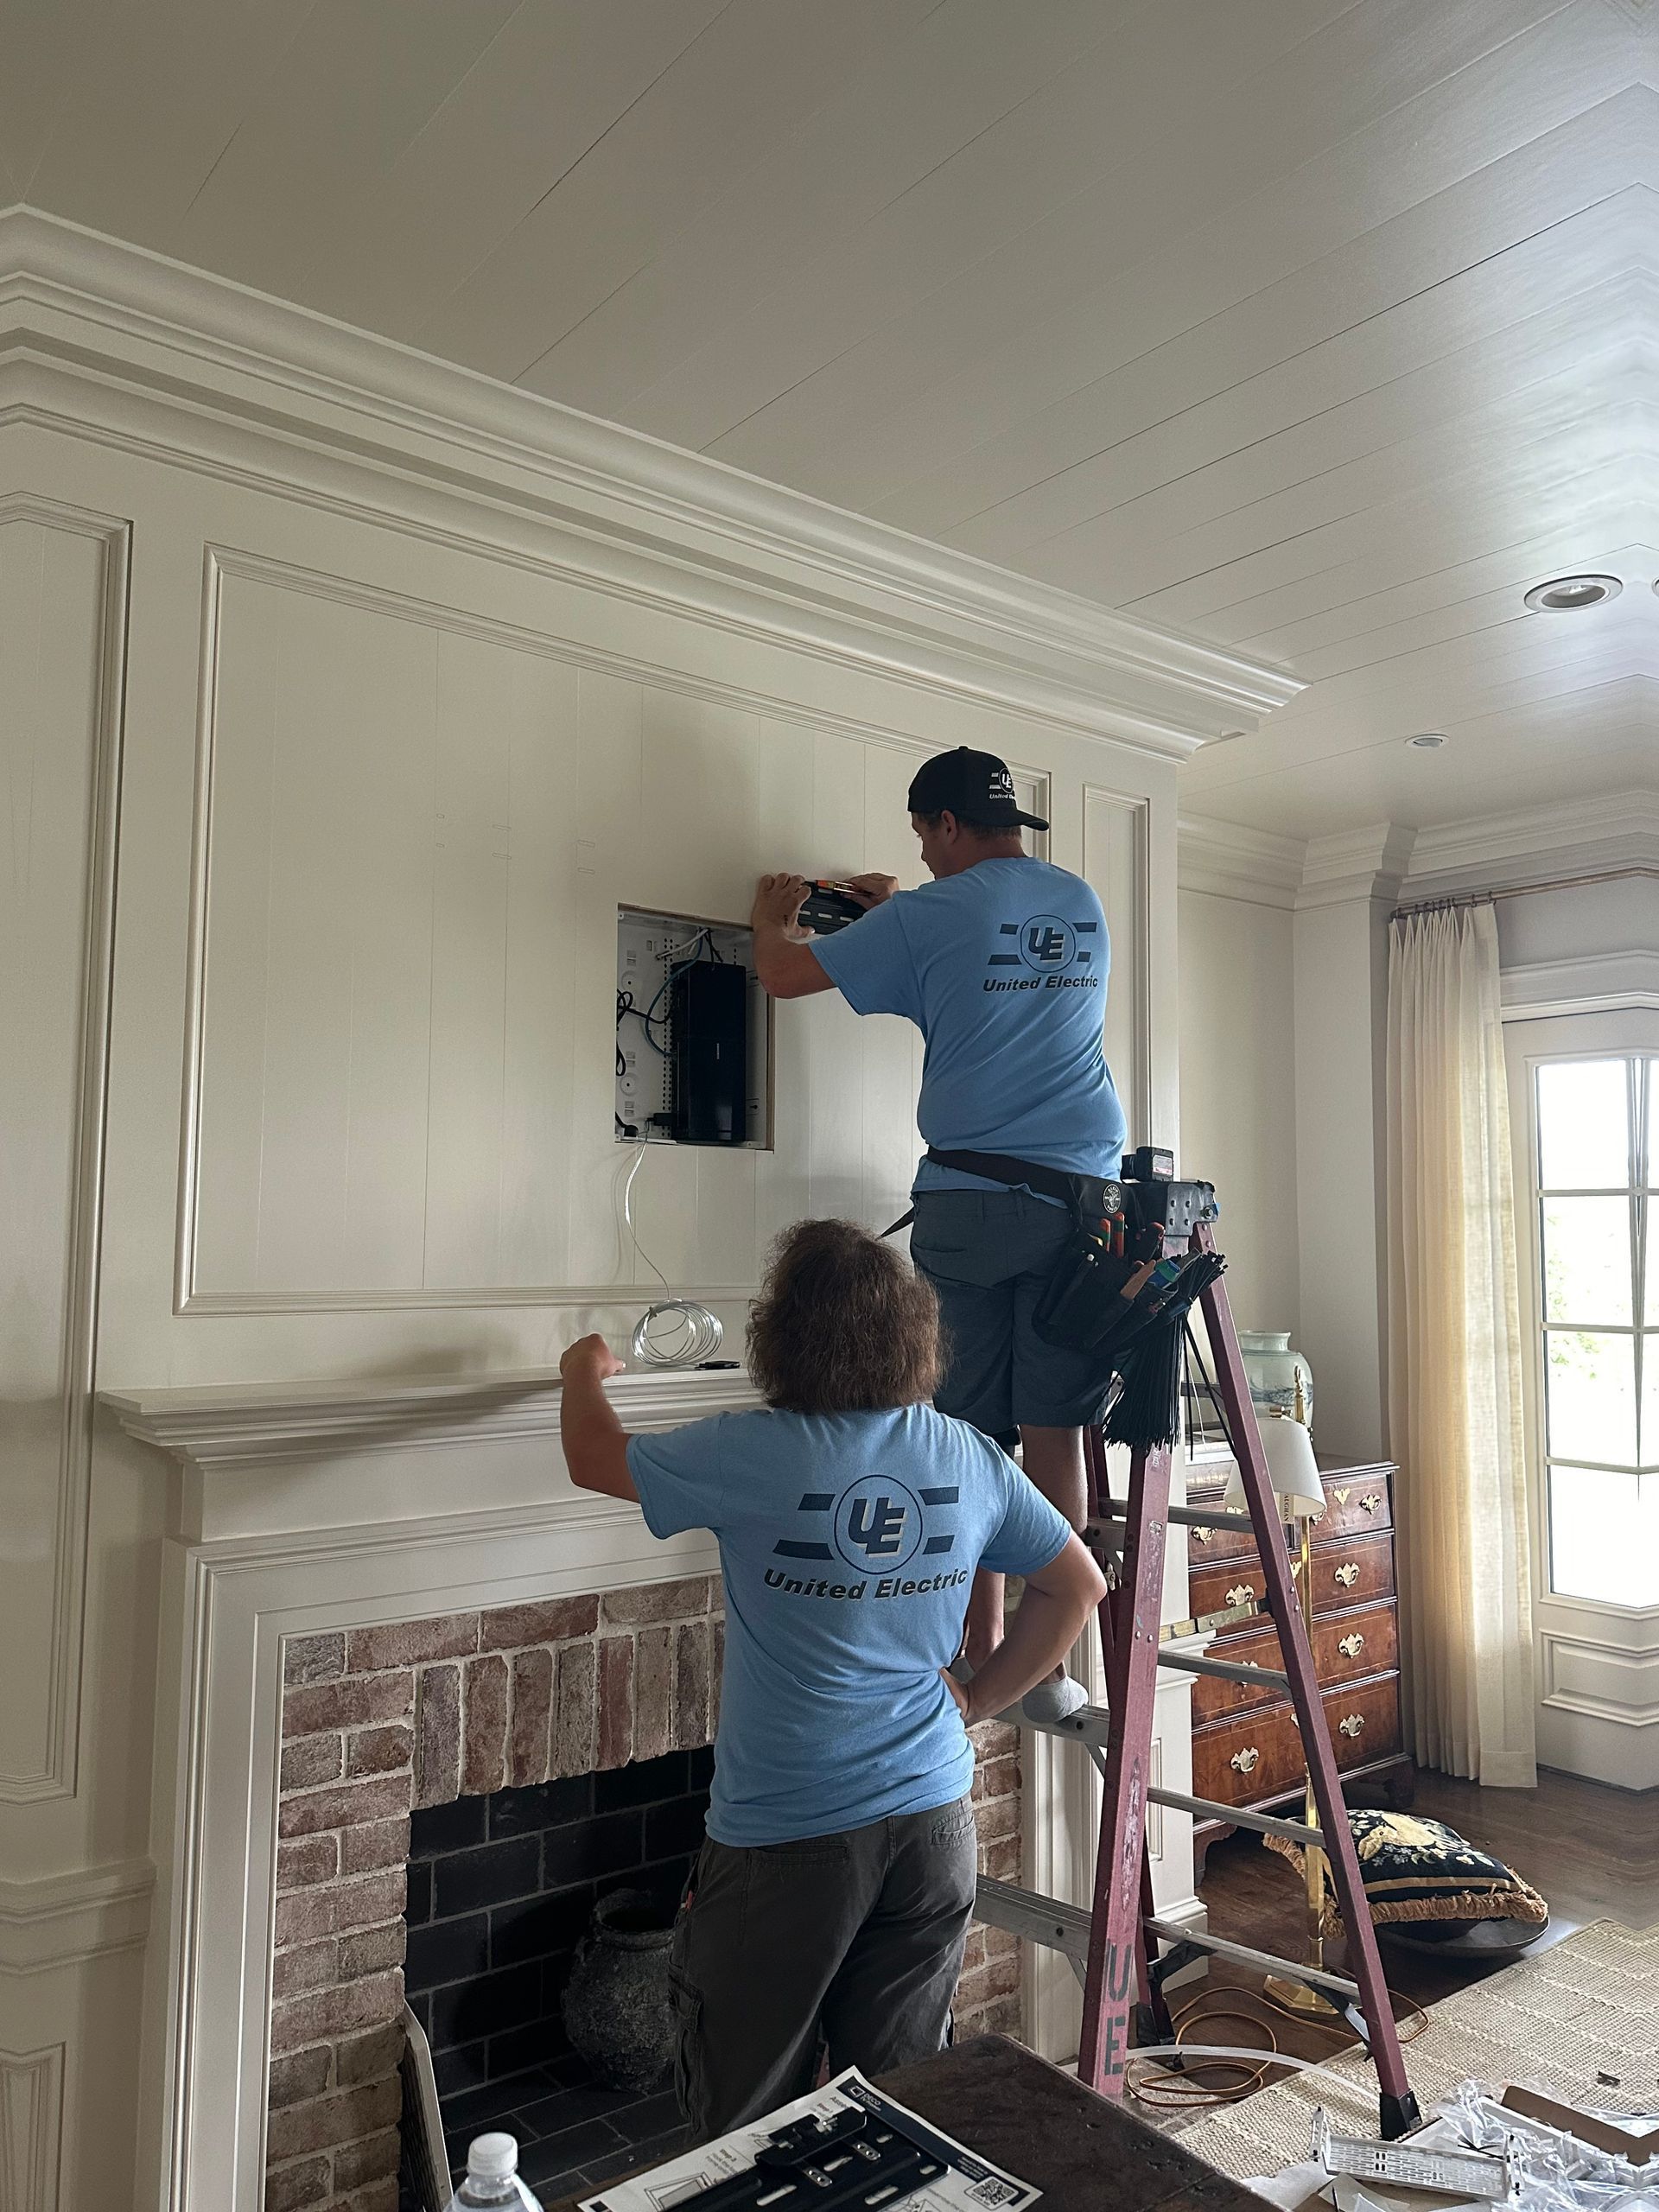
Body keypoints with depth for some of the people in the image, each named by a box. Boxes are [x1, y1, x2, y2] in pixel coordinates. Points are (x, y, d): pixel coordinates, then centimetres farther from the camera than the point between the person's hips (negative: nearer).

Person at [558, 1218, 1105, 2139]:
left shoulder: (756, 1457, -18)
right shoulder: (970, 1458, -4)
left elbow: (593, 1460, -2)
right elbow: (1078, 1585, 7)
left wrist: (585, 1372, 17)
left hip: (785, 1837, -4)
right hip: (932, 1820, 5)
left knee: (746, 2124, 16)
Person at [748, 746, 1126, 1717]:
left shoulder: (929, 917, -2)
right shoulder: (1085, 906, 14)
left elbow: (784, 975, 5)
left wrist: (772, 919, 27)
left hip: (969, 1200, -3)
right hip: (1080, 1198, 4)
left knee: (973, 1435, 4)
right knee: (1056, 1432, 4)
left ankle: (984, 1656, 10)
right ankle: (1047, 1664, 10)